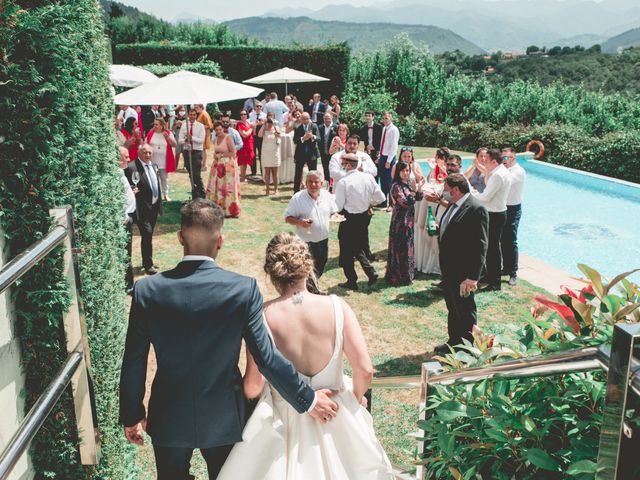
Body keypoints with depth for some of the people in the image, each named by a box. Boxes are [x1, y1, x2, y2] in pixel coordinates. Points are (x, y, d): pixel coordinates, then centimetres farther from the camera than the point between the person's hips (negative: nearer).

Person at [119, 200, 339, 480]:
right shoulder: (244, 289, -21)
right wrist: (308, 400, -6)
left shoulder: (146, 291, -16)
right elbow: (266, 358, -19)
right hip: (223, 417, 0)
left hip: (168, 418, 1)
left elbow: (134, 364, -9)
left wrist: (131, 415, 7)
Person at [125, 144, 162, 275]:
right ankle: (148, 264, 5)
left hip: (154, 206, 8)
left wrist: (160, 202, 10)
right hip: (142, 208, -7)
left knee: (149, 235, 18)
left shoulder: (154, 166, 9)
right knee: (147, 234, -9)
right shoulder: (132, 168, -16)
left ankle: (147, 261, 31)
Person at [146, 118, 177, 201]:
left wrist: (167, 137, -18)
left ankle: (166, 195, 19)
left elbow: (174, 145, -6)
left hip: (164, 162, 0)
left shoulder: (168, 133, -1)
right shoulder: (151, 133, 2)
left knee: (164, 178, 10)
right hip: (152, 161, 1)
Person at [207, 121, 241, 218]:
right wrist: (215, 155, 4)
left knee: (227, 187, -6)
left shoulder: (228, 138, -9)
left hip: (228, 165, -7)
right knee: (215, 186, 6)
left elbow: (233, 153, -13)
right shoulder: (215, 139, 12)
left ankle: (230, 210, -1)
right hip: (217, 165, 7)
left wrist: (221, 155, -11)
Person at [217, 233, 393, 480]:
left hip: (282, 421, 0)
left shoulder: (262, 315, -19)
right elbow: (365, 370, -15)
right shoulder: (337, 307, -17)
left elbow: (253, 386, -15)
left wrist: (249, 391, 9)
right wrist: (356, 397, 7)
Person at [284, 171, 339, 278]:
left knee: (320, 268, 20)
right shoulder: (297, 198, -13)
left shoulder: (327, 196, 0)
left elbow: (334, 212, 12)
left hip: (323, 239, 5)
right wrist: (300, 222, -28)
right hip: (306, 241, -5)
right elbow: (288, 217, -9)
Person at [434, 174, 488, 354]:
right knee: (452, 309, 21)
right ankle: (453, 342, 37)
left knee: (465, 312, 7)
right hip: (448, 268, 9)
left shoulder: (476, 210, -19)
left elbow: (480, 246, -22)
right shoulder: (453, 205, 7)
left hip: (462, 273, -9)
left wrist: (473, 276, -24)